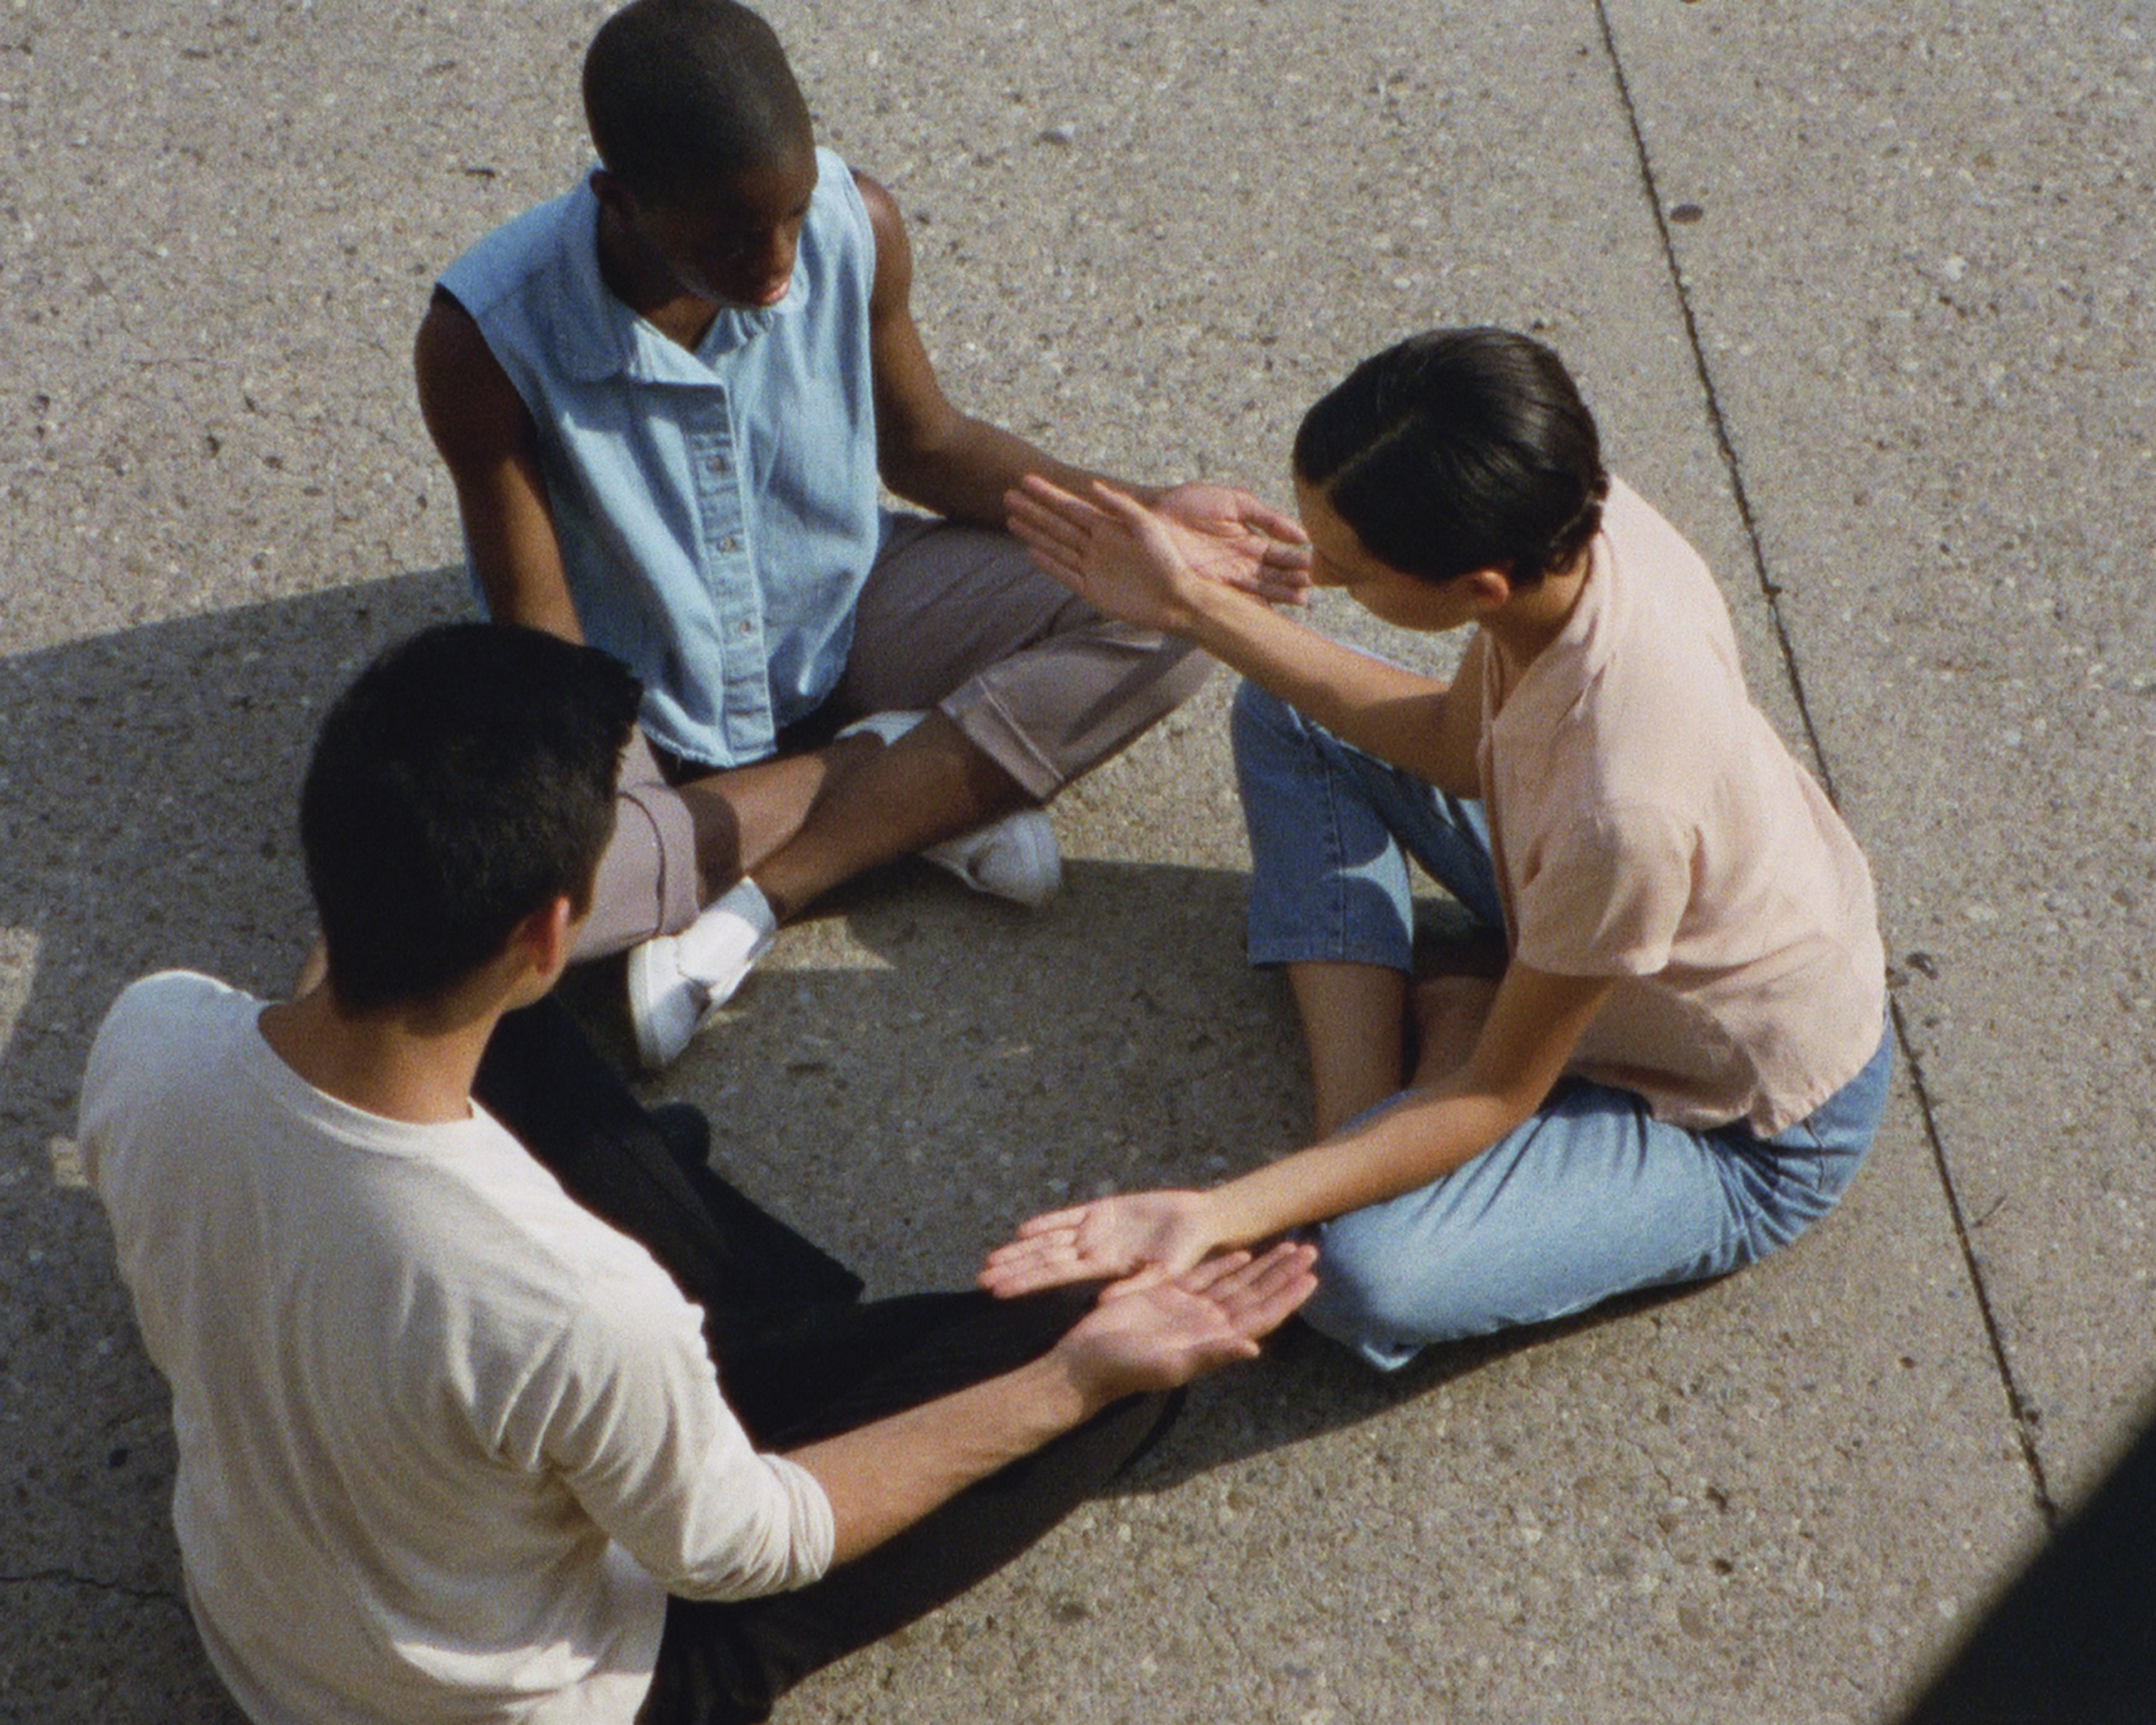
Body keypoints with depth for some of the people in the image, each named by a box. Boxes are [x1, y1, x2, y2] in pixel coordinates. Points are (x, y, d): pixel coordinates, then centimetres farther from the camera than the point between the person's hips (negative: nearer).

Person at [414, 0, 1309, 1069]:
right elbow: (537, 626, -17)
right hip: (633, 710, -3)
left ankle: (747, 902, -20)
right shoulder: (488, 337, -27)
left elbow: (924, 447, 2)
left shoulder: (855, 227, -17)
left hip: (846, 621, 3)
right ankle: (929, 787, -14)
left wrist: (1136, 519, -9)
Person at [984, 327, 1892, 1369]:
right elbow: (1460, 744, -1)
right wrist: (1193, 609, -3)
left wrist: (1219, 1215, -31)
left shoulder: (1620, 807, -43)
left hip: (1744, 1134, -8)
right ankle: (1368, 1122, 0)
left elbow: (1497, 1096, -27)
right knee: (1288, 713, 7)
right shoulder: (1574, 520, -22)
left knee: (1370, 1275, -32)